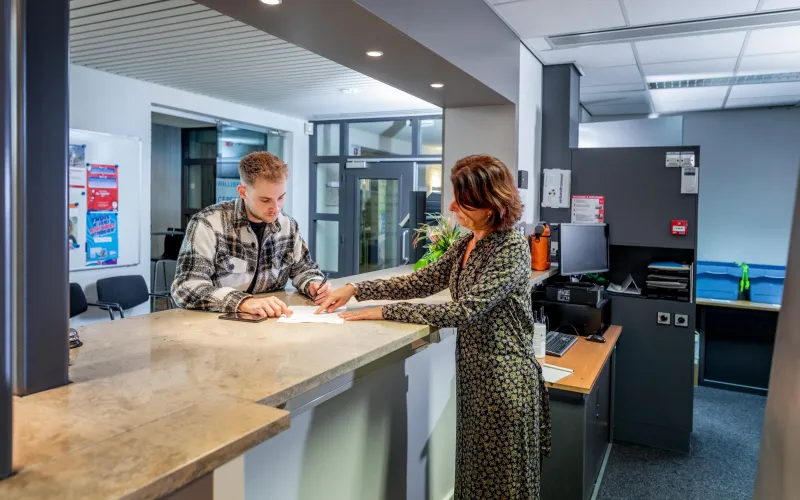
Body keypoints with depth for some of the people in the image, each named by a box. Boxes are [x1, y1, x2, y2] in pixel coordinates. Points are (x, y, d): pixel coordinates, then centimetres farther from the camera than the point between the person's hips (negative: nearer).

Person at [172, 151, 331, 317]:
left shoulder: (288, 225, 3)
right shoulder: (208, 223, -13)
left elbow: (303, 269, 17)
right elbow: (186, 288, -22)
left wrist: (313, 286, -5)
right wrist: (243, 302, -35)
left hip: (271, 322, 3)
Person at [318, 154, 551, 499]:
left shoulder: (512, 250, -19)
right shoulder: (466, 244, 6)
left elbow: (465, 310, -25)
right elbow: (420, 282, 8)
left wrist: (386, 312, -24)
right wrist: (356, 289, -2)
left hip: (504, 379, -8)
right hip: (472, 372, 8)